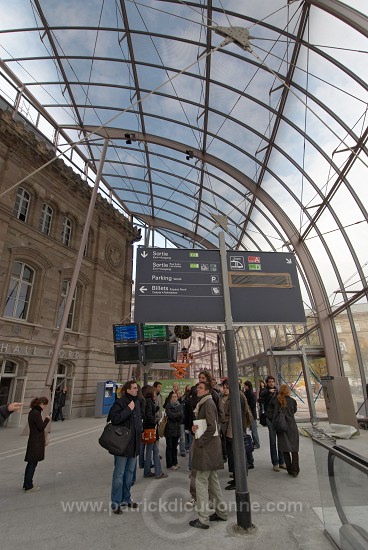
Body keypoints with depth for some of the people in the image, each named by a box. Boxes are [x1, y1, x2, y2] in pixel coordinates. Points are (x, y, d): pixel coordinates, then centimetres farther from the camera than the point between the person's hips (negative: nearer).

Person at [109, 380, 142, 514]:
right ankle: (116, 502, 18)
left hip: (134, 443, 8)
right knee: (119, 474, 4)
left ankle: (126, 498, 34)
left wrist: (139, 429, 11)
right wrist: (128, 409, -26)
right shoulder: (120, 402, -17)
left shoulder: (137, 402, 7)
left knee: (130, 472, 19)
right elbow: (114, 419, -27)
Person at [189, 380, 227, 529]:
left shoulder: (208, 403, -17)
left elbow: (212, 427, -22)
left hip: (207, 447, -9)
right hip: (208, 446, 9)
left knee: (201, 480, -1)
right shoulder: (203, 403, 12)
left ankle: (203, 519, 8)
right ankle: (221, 512, 30)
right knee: (212, 479, 18)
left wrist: (199, 442, -16)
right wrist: (195, 428, 1)